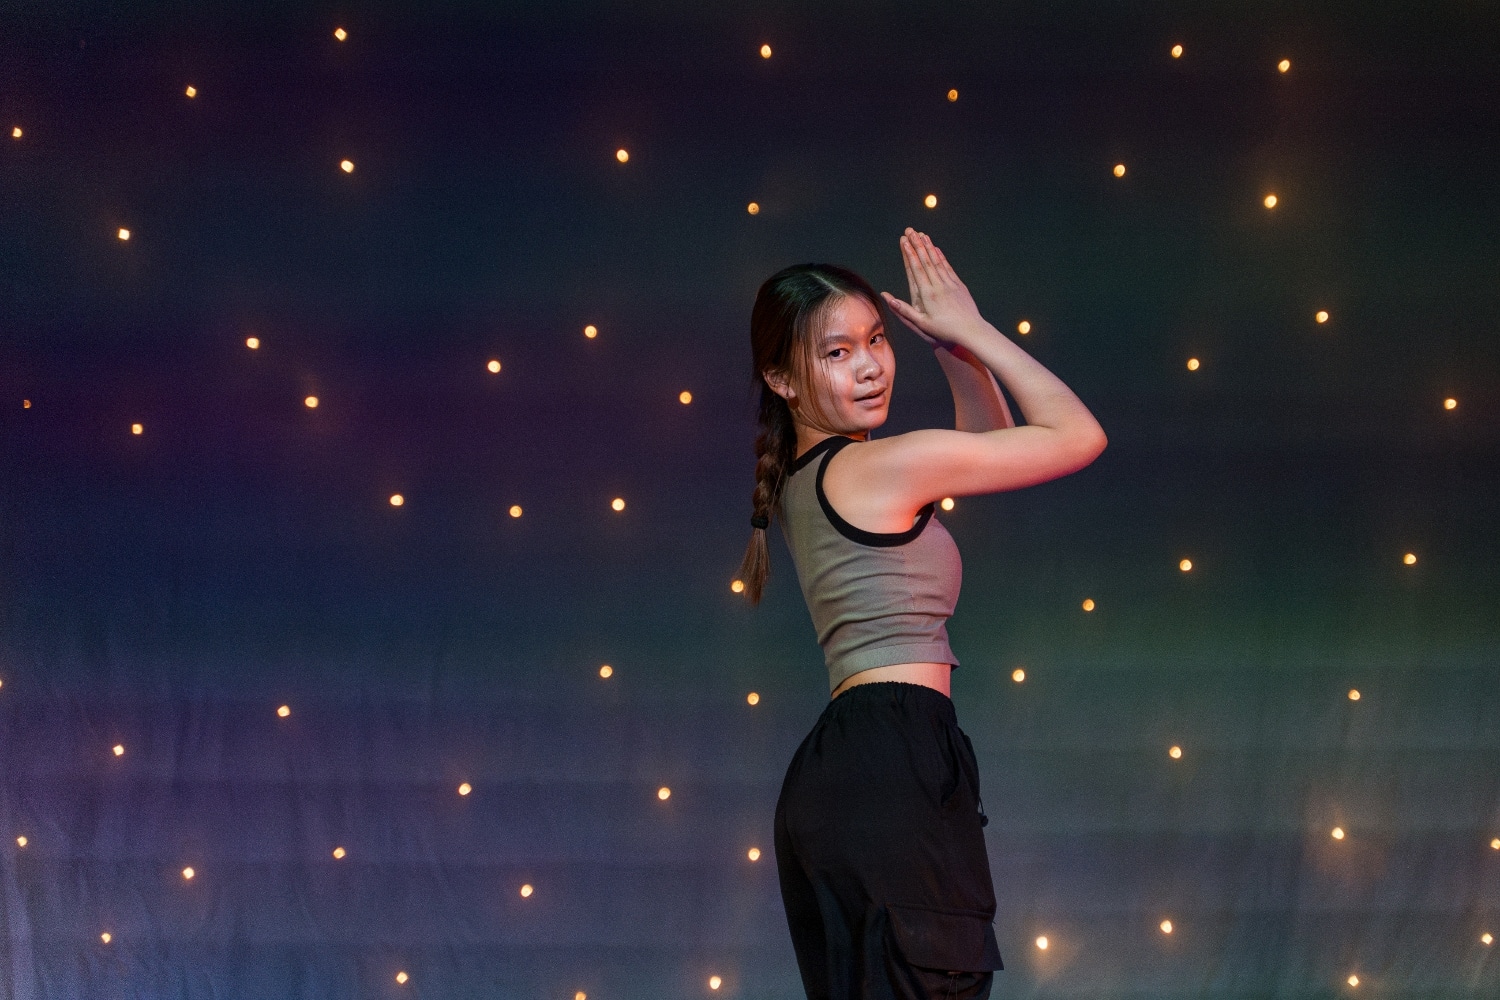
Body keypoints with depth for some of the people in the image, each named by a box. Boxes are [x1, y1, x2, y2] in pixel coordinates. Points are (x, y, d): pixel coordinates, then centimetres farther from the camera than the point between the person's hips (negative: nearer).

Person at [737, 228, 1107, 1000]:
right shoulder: (884, 465, -7)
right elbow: (1079, 435, 1)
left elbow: (987, 442, 32)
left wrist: (953, 347, 19)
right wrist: (971, 330, 7)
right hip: (898, 758, -10)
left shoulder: (802, 481, 19)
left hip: (829, 780, 10)